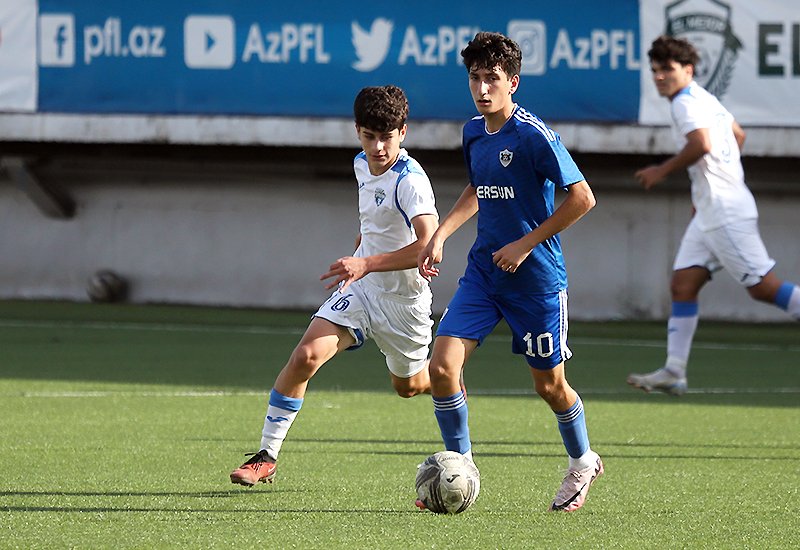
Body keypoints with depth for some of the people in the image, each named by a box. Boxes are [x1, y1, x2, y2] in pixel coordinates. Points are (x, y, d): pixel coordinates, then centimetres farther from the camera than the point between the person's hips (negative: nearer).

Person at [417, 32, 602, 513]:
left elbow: (582, 198, -17)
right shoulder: (473, 133, 6)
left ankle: (583, 462, 34)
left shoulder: (534, 135, -17)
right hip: (483, 271, 6)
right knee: (442, 366, -10)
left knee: (549, 384, 7)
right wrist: (441, 234, 11)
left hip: (536, 276, -6)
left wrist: (526, 244, -16)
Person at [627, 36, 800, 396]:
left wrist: (662, 171, -16)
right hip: (709, 213, 11)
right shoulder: (703, 99, 19)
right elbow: (738, 135, 31)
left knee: (763, 287, -10)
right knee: (682, 285, 3)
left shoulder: (686, 102, -12)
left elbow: (701, 144, -29)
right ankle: (674, 373, -2)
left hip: (726, 212, -11)